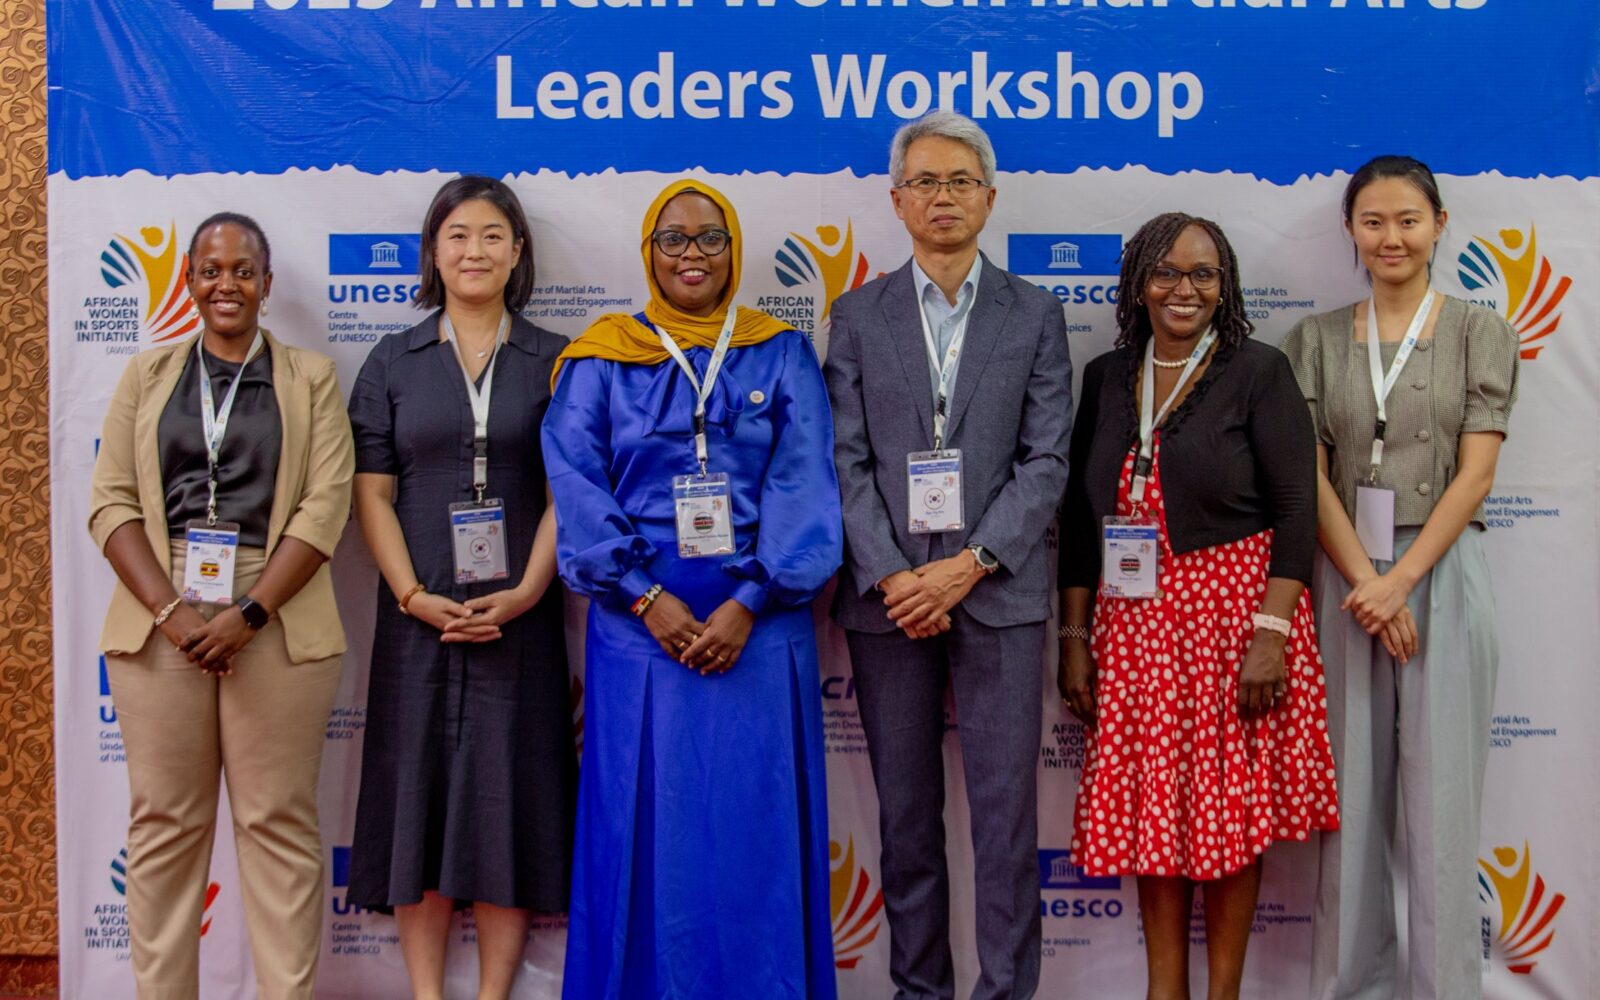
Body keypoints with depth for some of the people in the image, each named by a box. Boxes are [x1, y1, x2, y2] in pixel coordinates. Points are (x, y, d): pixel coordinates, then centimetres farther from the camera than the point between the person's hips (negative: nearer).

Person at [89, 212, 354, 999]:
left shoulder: (311, 379, 9)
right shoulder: (146, 375, 14)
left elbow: (325, 507, -1)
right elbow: (112, 503, 5)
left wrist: (249, 613, -12)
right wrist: (170, 610, -9)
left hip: (275, 628, -2)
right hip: (160, 625, 2)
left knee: (278, 822, 0)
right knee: (163, 822, 5)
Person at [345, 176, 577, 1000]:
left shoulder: (552, 361, 6)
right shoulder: (393, 363, 8)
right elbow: (371, 493, 3)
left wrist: (525, 595, -12)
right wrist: (414, 595, -9)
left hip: (518, 617, -1)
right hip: (419, 616, 1)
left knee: (508, 793, 2)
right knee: (419, 792, 4)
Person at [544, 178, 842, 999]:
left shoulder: (783, 356, 7)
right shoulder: (602, 360, 6)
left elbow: (803, 488, -2)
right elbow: (577, 488, -2)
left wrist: (747, 603, -13)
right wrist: (647, 597, -13)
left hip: (758, 625, 0)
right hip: (639, 625, 0)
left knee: (756, 826, 4)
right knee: (644, 826, 4)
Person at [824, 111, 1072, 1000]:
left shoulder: (1035, 315, 7)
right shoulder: (859, 317, 8)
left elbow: (1046, 460, -1)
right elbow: (849, 462, 2)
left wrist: (968, 565, -12)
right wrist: (890, 576, -10)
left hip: (999, 591, -1)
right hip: (887, 592, 1)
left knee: (1006, 809, 0)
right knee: (907, 811, 9)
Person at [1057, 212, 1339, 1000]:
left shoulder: (1259, 372, -3)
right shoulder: (1106, 376, 8)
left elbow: (1296, 511, -8)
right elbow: (1080, 515, 10)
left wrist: (1271, 633, -17)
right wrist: (1075, 638, 6)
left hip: (1234, 611, -3)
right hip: (1133, 624, 4)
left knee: (1231, 809, 3)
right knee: (1149, 808, 7)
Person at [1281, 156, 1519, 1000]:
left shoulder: (1479, 332, 4)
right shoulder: (1315, 339, 8)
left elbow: (1476, 472, -4)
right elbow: (1310, 475, 1)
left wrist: (1401, 579, -13)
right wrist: (1362, 580, -11)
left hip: (1440, 574, -1)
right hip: (1343, 576, 2)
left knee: (1441, 795, 1)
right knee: (1350, 793, 5)